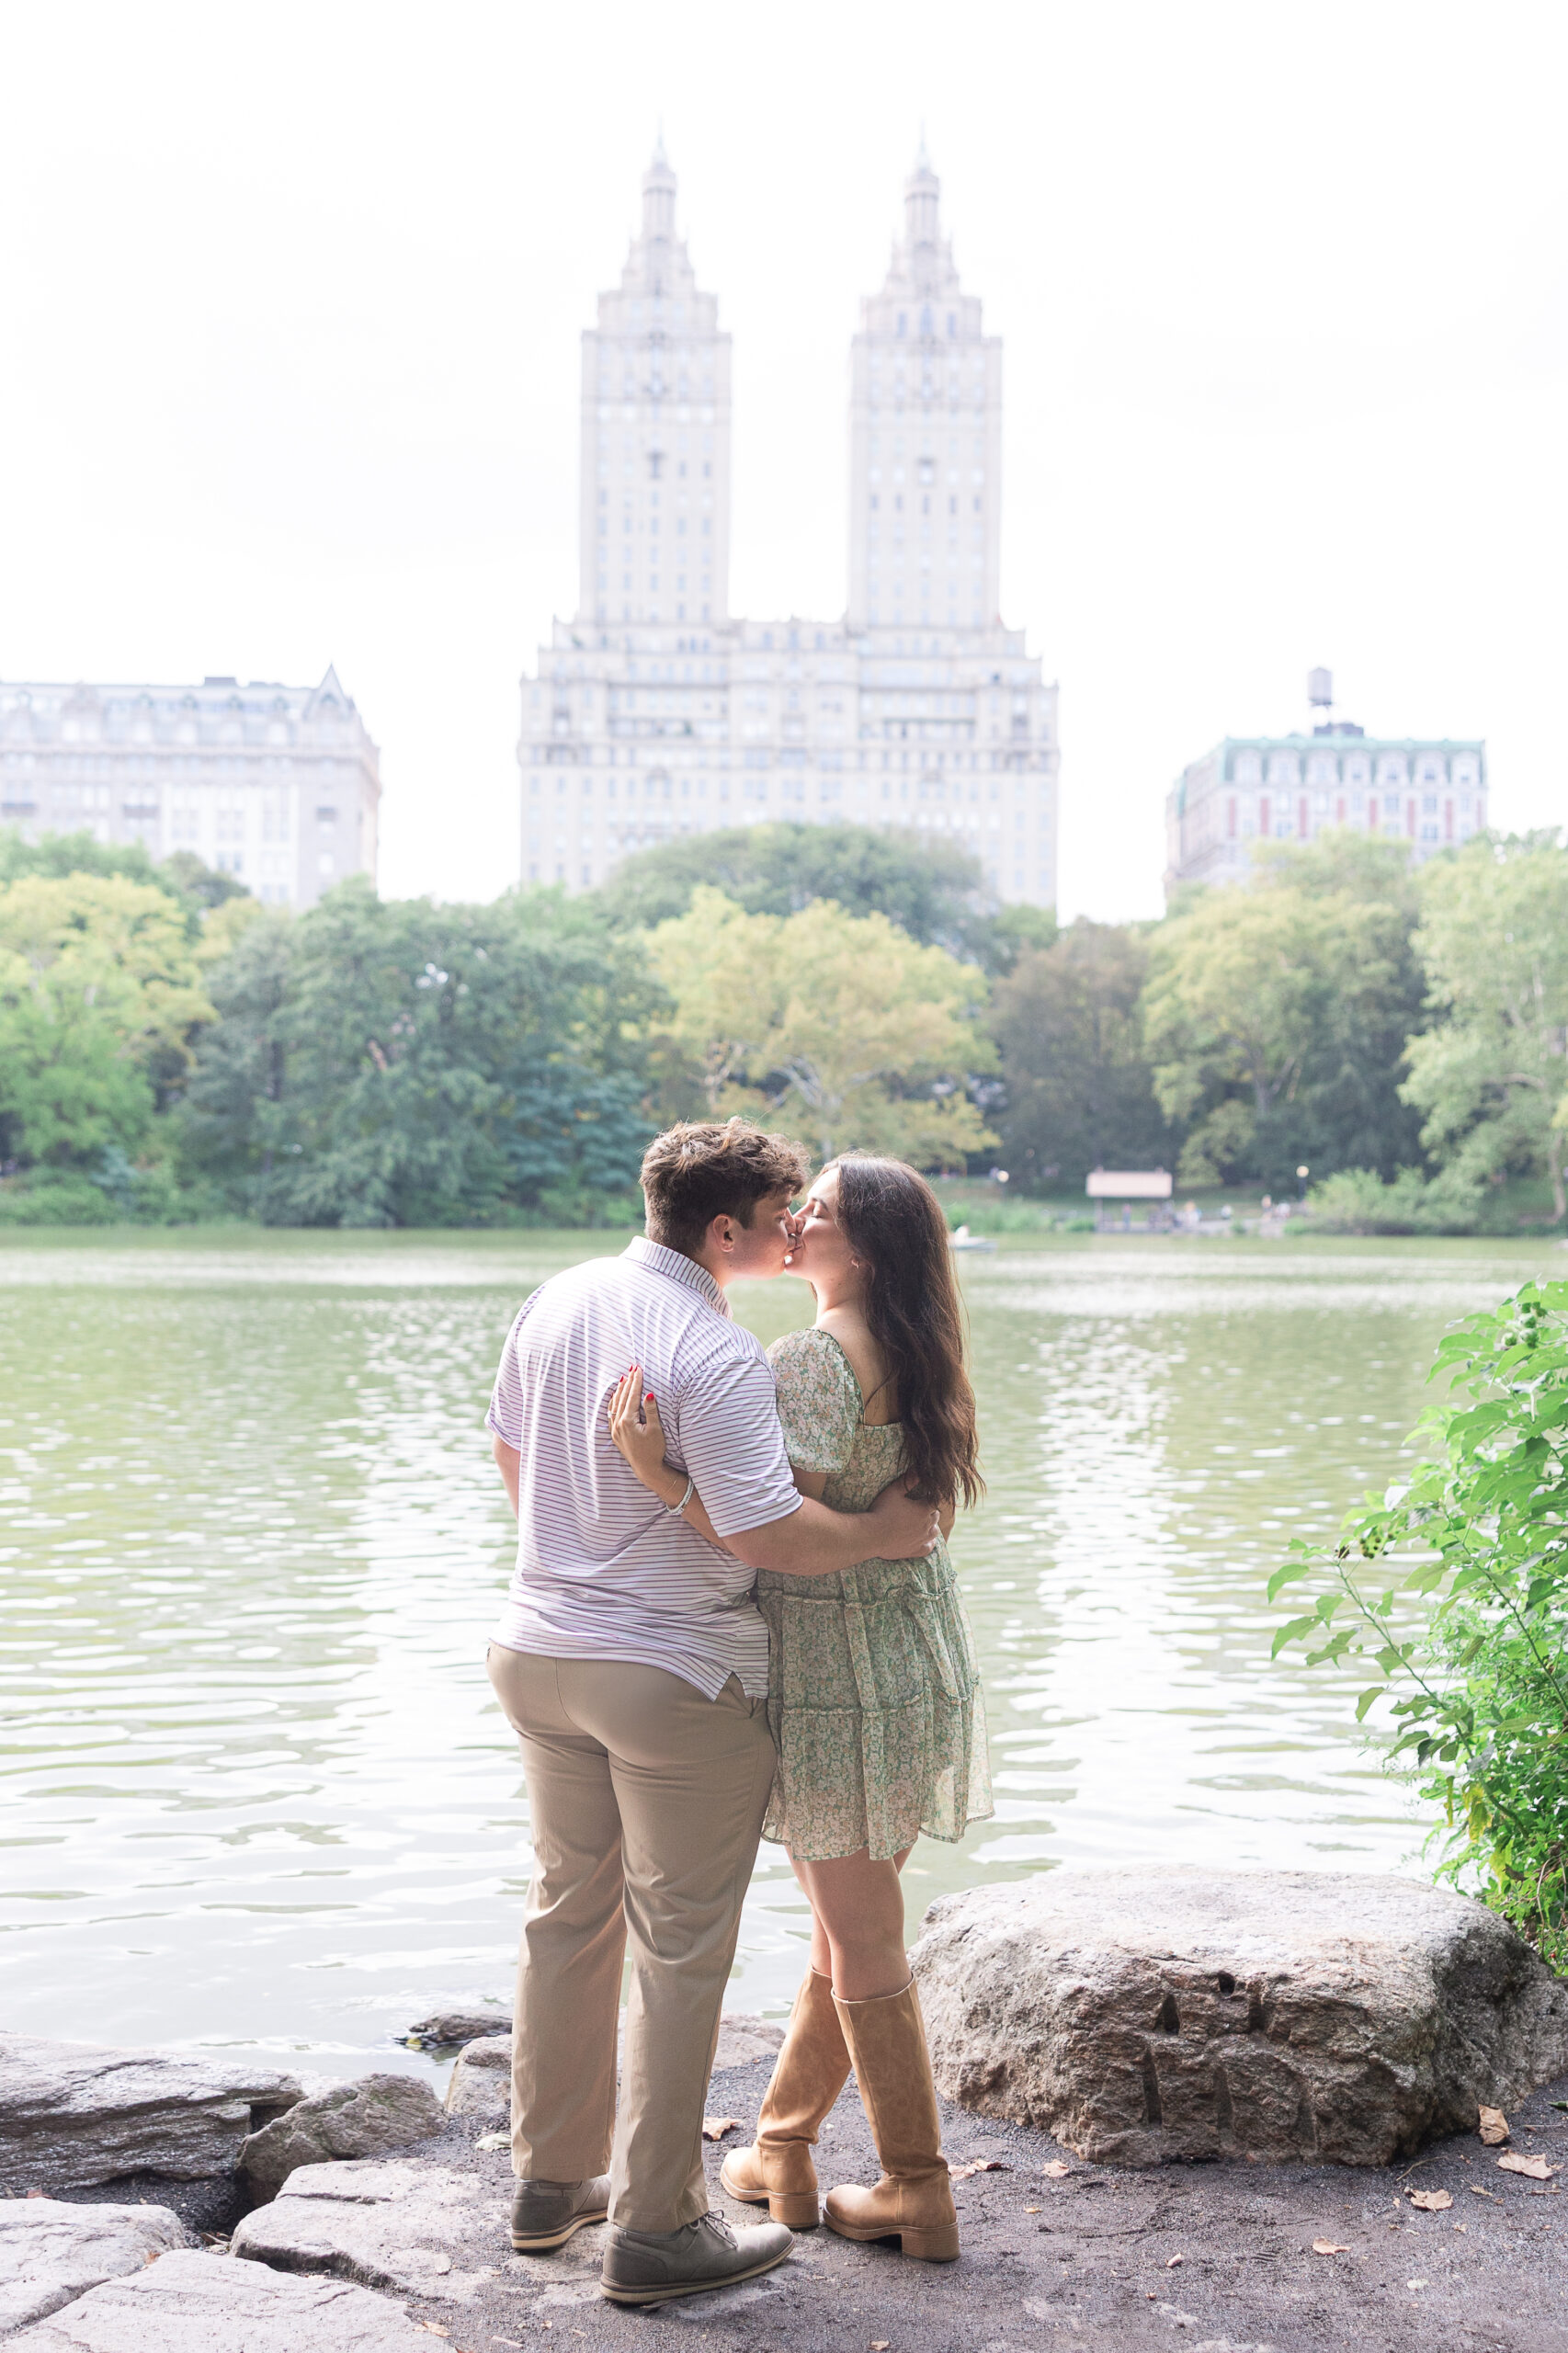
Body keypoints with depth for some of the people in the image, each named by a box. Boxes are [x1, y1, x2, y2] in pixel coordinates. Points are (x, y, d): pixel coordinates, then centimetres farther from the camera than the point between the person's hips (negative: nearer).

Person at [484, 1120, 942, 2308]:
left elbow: (511, 1447, 15)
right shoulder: (717, 1356, -23)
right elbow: (769, 1533, -26)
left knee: (568, 1915, 20)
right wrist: (889, 1530, -10)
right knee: (679, 1952, 5)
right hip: (678, 1676, -8)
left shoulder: (560, 1299, 3)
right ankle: (655, 2228, 13)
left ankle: (553, 2178, 32)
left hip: (541, 1646, 8)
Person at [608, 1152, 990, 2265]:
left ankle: (919, 2194, 15)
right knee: (849, 1920, 18)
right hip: (916, 1648, 9)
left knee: (863, 1943, 4)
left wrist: (657, 1470, -33)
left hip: (838, 1664, -9)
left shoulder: (814, 1356, -20)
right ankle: (782, 2148, 33)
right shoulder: (912, 1350, 7)